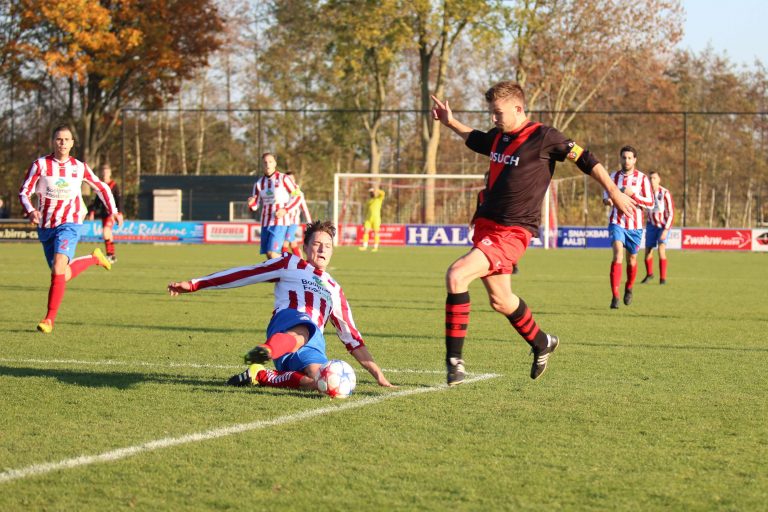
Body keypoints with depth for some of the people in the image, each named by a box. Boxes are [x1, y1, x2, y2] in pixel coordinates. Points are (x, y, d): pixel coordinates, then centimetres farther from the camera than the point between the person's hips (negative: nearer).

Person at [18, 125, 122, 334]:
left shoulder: (79, 167, 2)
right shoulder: (40, 165, -3)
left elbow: (101, 187, 18)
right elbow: (24, 192, -5)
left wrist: (113, 211, 14)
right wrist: (30, 211, -25)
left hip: (69, 224, -2)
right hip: (45, 227, 2)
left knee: (58, 267, -25)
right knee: (63, 276, 9)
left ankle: (50, 318, -23)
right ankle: (94, 258, 39)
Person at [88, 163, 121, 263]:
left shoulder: (114, 185, -4)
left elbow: (118, 201, -5)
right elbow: (96, 199, 20)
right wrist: (92, 211, 16)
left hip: (111, 212, -6)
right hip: (103, 213, 6)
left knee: (105, 231, -22)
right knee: (108, 234, 10)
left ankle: (109, 255, -19)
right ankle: (112, 257, 19)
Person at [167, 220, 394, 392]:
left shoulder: (334, 289, 36)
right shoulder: (290, 264, 25)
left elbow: (351, 335, 36)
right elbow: (245, 274, 19)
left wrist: (377, 373, 27)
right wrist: (193, 285, 13)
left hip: (313, 343, 4)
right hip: (288, 319, -4)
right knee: (302, 329, -44)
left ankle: (261, 376, -19)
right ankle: (265, 350, -74)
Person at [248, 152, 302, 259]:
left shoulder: (283, 179, -3)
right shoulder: (259, 183, 10)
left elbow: (298, 196, -1)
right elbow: (255, 206, 12)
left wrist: (285, 210, -13)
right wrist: (251, 203, -13)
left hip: (280, 222, -5)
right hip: (265, 223, 5)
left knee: (272, 253, -18)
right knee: (269, 256, 4)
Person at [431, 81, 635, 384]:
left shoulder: (543, 137, -11)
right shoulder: (498, 138, 10)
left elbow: (583, 158, -5)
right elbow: (475, 140, 34)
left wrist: (613, 191, -3)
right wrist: (451, 123, 23)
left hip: (512, 233, -8)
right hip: (486, 226, 8)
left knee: (456, 276, -24)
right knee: (500, 301, 18)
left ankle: (454, 359, -18)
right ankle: (542, 344, 44)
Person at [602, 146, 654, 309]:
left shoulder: (642, 179, -2)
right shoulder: (613, 176, 5)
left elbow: (650, 203, -5)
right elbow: (607, 193, 18)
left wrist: (633, 194, -19)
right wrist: (607, 199, -6)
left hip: (635, 225, 0)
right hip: (616, 223, 0)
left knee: (631, 259, 11)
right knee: (618, 254, -20)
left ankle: (629, 288, 40)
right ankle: (615, 296, -23)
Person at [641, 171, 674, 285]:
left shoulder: (665, 193, -19)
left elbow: (671, 213, -19)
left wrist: (666, 230, -25)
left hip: (664, 226, -4)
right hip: (651, 225, 4)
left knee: (661, 250, -21)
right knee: (648, 251, 5)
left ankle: (663, 278, -12)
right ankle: (649, 274, 31)